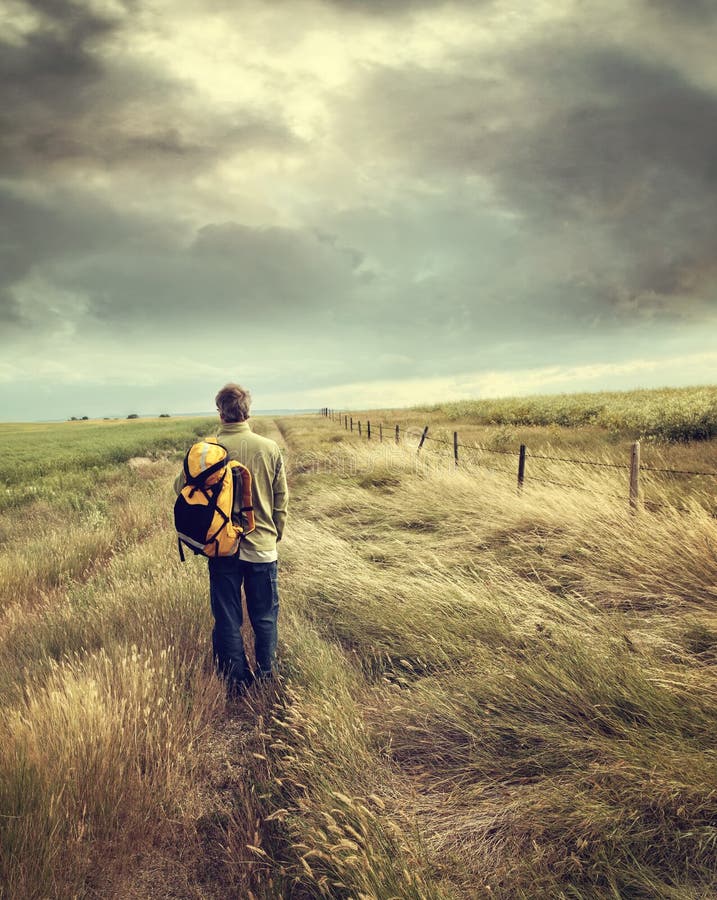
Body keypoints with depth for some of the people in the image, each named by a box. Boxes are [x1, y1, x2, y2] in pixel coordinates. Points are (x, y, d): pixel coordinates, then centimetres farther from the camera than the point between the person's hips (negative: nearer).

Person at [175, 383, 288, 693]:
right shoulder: (269, 448, -8)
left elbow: (181, 487, 0)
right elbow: (281, 499, 0)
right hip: (262, 546, 1)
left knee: (227, 618, 13)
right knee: (265, 617, 16)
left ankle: (236, 681, 21)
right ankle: (266, 677, 25)